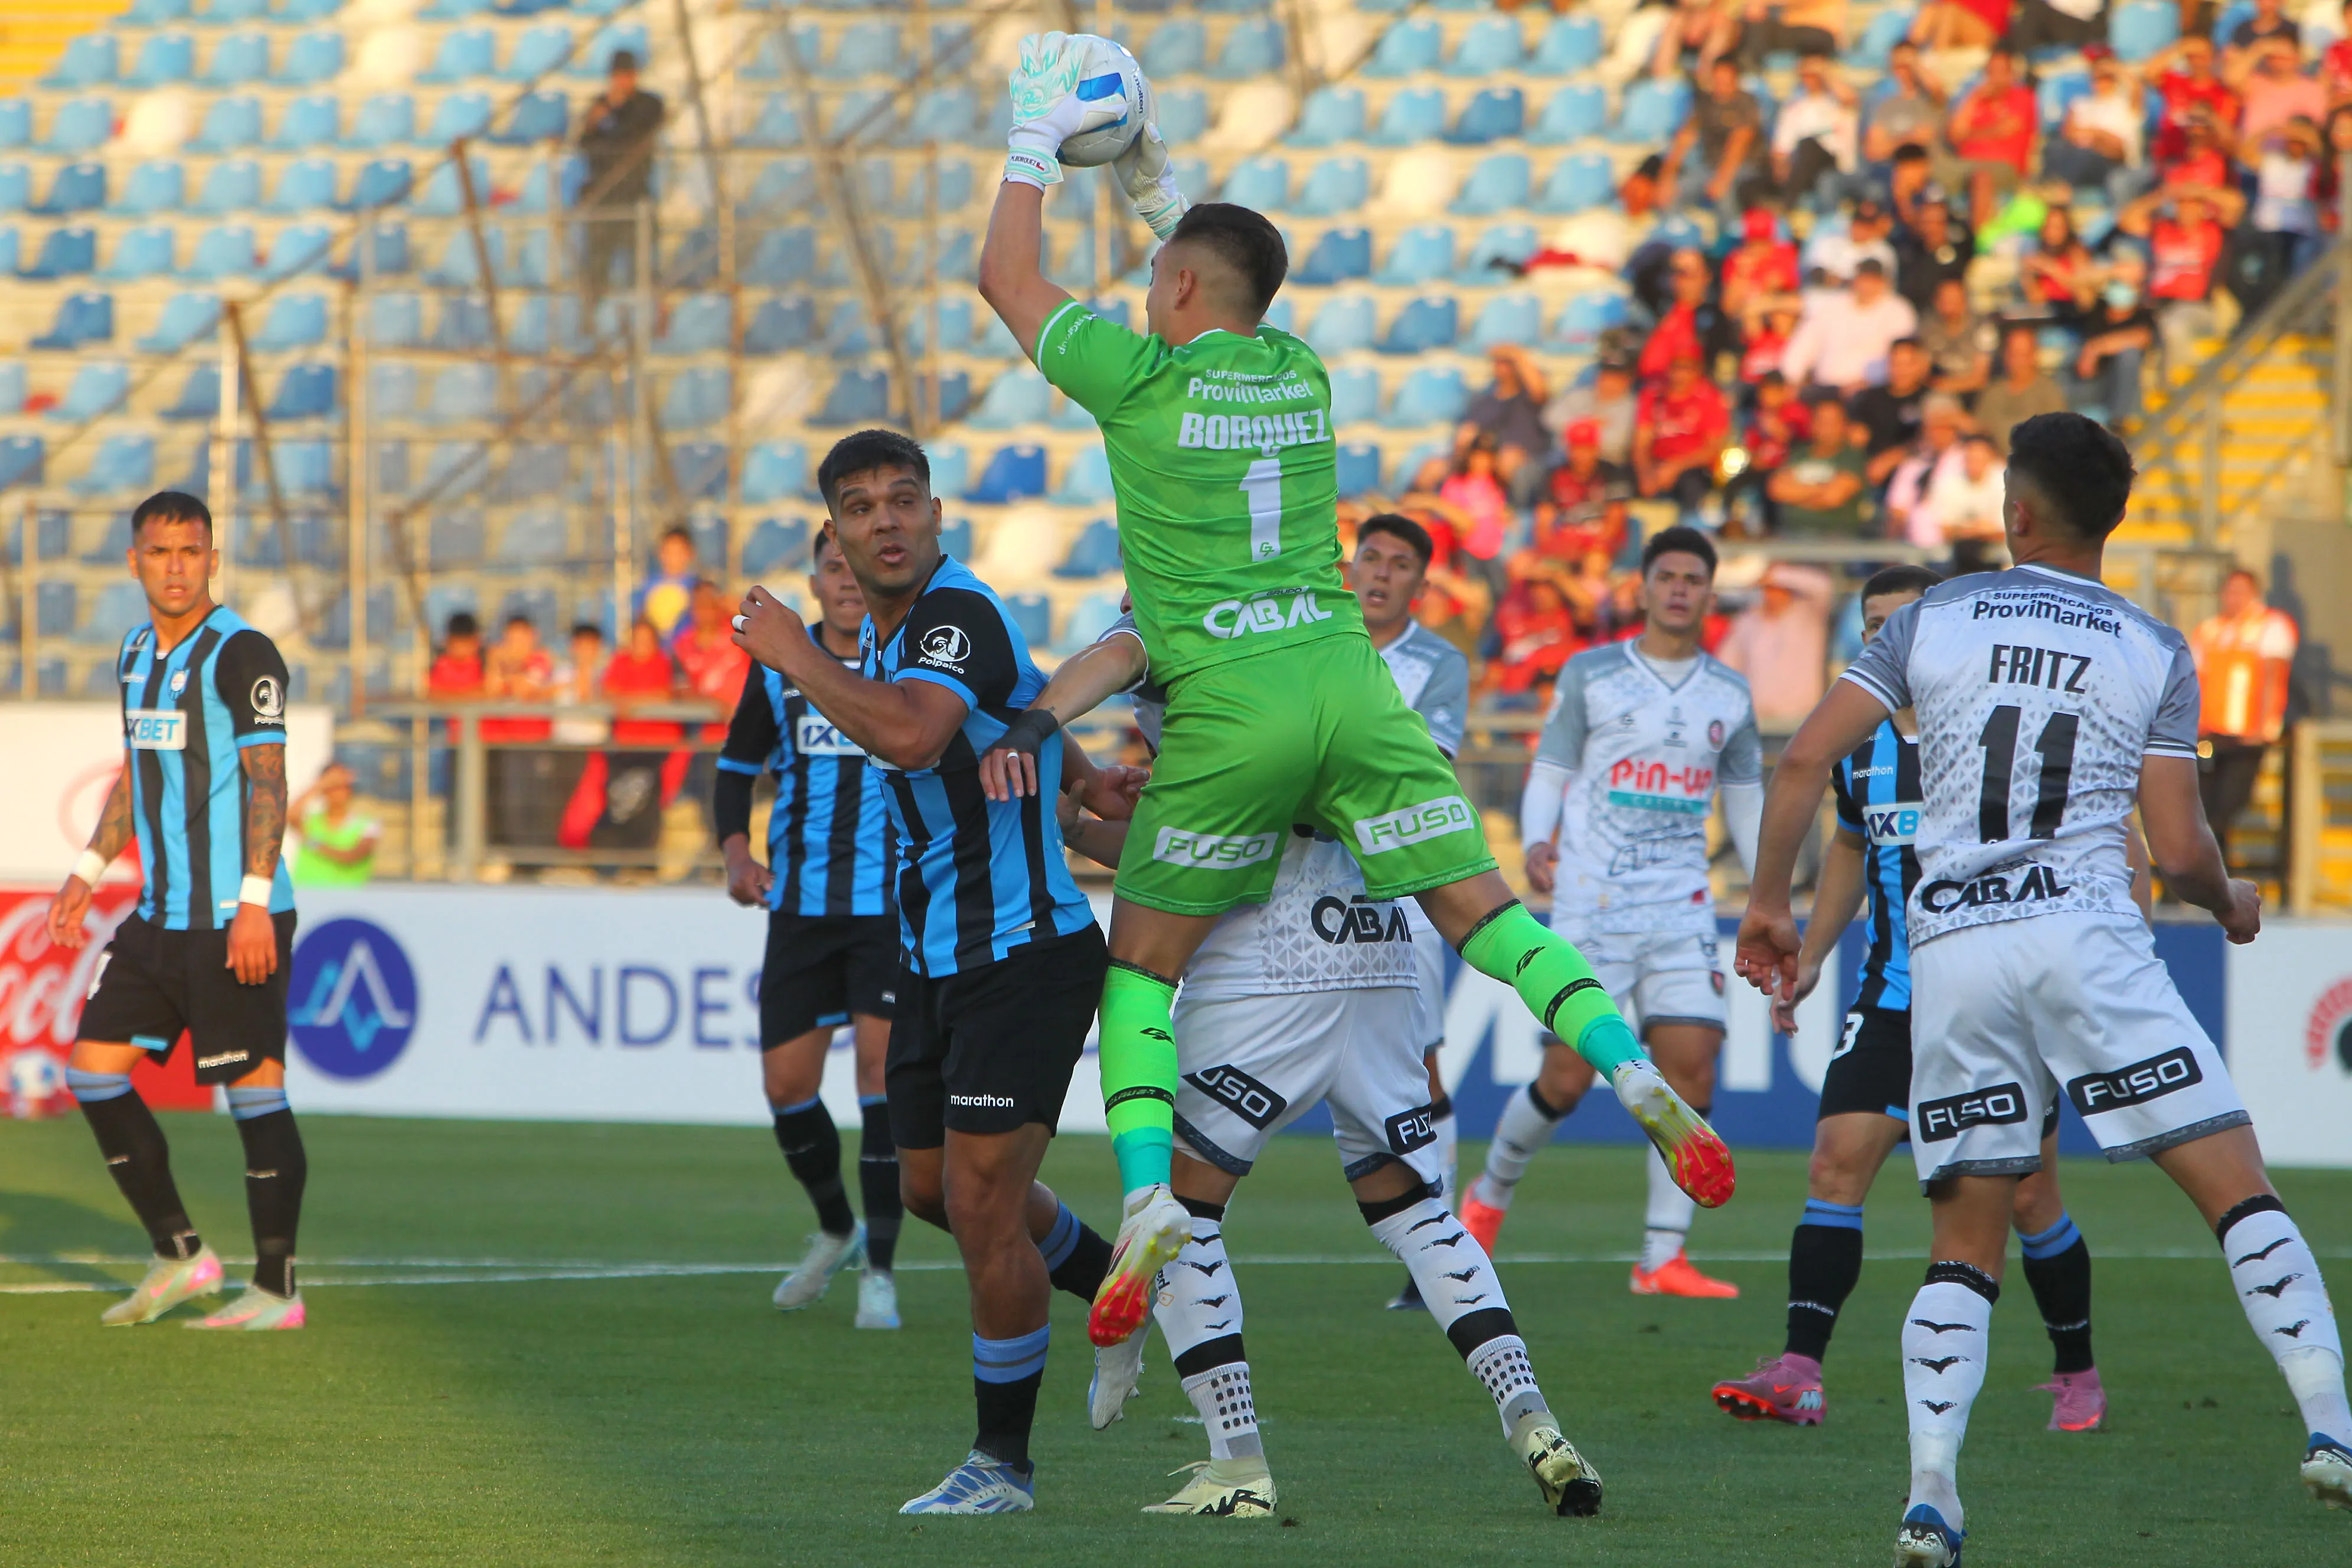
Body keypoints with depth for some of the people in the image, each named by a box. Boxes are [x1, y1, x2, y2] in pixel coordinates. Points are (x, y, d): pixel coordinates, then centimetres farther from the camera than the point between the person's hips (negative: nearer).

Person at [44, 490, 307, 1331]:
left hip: (235, 919, -9)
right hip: (159, 914, 9)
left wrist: (254, 901, -22)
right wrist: (89, 871, 21)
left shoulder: (241, 654, -11)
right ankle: (180, 1257, 15)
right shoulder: (136, 654, 13)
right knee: (93, 1070, 6)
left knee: (254, 1087, -7)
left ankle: (276, 1288, -1)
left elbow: (267, 780, -15)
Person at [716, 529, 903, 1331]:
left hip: (893, 904, -3)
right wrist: (737, 852, -2)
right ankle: (835, 1231, 29)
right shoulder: (778, 671, 6)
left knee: (881, 1062, -14)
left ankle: (879, 1271, -7)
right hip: (801, 903, 3)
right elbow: (736, 768, 15)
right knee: (785, 1081, 2)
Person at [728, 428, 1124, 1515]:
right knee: (931, 1189, 18)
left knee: (982, 1203, -10)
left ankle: (1003, 1462, 3)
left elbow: (912, 735, -40)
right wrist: (1085, 781, 18)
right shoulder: (884, 629, 10)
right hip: (933, 958, 10)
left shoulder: (962, 616, -20)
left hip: (1022, 955, -10)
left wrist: (797, 657, -28)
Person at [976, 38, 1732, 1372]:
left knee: (1140, 961, 5)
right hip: (1350, 680, 4)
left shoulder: (1141, 376, -1)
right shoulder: (1299, 370, 14)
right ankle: (1634, 1073, -20)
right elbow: (1231, 287, 40)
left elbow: (1008, 276, 14)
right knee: (1480, 908, 1)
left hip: (1228, 705, -4)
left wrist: (1037, 137, 23)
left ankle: (1149, 1188, -14)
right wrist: (1154, 180, 43)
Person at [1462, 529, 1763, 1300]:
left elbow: (1746, 800, 20)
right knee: (1566, 1078, -5)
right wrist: (1537, 844, -15)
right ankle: (1489, 1194, 24)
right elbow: (1548, 773, 4)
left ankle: (1663, 1259, -4)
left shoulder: (1730, 695, 11)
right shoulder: (1589, 675, 2)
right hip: (1590, 906, -3)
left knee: (1691, 1072, -10)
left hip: (1682, 910, 3)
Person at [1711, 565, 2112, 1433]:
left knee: (2029, 1197, 0)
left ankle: (2077, 1374, 19)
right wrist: (1809, 959, 19)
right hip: (1892, 997, 4)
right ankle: (1799, 1373, -13)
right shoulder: (1859, 742, 9)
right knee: (1836, 1161, -11)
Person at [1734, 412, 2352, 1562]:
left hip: (1950, 950, 2)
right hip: (2087, 937, -2)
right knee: (2236, 1186, 2)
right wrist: (2230, 902, 21)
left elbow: (1807, 759, 2)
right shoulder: (2155, 652, 5)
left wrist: (1768, 901, 13)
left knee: (1965, 1248, 9)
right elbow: (2180, 851, -1)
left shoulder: (1930, 623, 9)